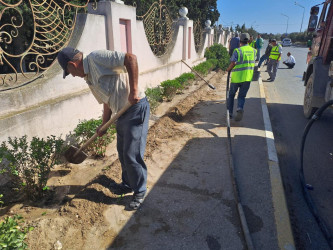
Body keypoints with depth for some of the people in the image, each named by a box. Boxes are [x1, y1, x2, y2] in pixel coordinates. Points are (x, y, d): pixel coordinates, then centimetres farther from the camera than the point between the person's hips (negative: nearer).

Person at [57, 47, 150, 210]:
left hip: (136, 108, -10)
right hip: (122, 113, 10)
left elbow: (130, 58, -20)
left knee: (132, 155, -4)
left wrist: (134, 90, -26)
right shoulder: (89, 78, 17)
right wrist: (104, 125, 20)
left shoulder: (96, 58, -11)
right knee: (122, 152, 19)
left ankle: (140, 192, 16)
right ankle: (127, 184, 40)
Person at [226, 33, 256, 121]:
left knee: (231, 95, 16)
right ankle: (240, 109, -20)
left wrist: (228, 69, -2)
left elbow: (233, 63, -21)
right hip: (247, 78, 3)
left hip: (236, 77, -3)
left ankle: (229, 112, 18)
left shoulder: (237, 51, -9)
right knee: (241, 96, 8)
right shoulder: (253, 50, 6)